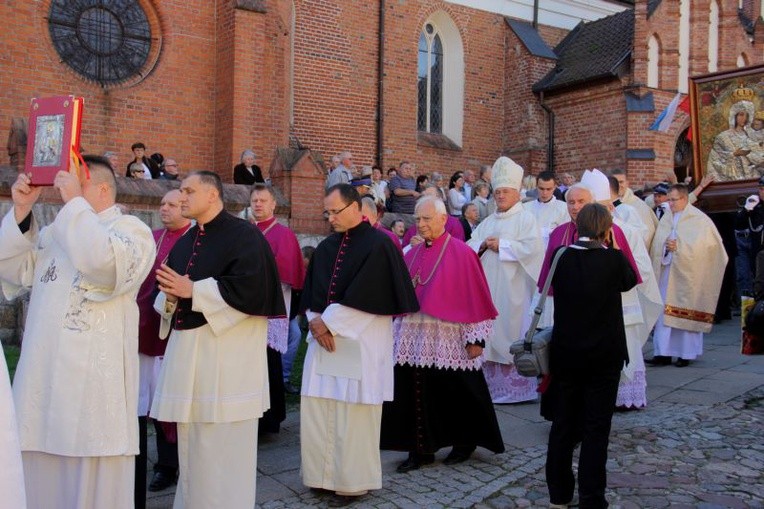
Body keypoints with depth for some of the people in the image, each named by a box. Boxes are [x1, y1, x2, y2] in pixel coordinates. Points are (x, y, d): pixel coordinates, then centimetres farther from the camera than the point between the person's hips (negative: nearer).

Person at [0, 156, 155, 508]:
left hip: (93, 382, -6)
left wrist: (75, 203, -14)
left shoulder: (131, 229, -1)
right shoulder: (52, 233, 18)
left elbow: (106, 263, -22)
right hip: (43, 378, 6)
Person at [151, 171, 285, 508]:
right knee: (190, 446, 14)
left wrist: (193, 290, -17)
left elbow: (251, 287, -19)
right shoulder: (184, 243, 17)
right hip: (186, 349, 8)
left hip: (227, 353, -8)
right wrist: (170, 295, -5)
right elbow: (169, 290, 20)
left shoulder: (244, 235, -6)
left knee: (222, 448, -2)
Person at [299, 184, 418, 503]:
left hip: (360, 343, -6)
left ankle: (354, 480, 12)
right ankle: (325, 474, 20)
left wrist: (328, 322, -14)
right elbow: (311, 291, 12)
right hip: (324, 338, 7)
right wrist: (315, 320, -7)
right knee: (316, 411, 7)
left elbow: (364, 294, -16)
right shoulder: (326, 247, 13)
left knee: (354, 416, -1)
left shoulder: (377, 244, -8)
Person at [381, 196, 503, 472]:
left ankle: (465, 443, 27)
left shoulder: (461, 253, -7)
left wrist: (475, 338, -12)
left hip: (448, 341, -5)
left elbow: (476, 298, -9)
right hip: (413, 340, 5)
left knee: (454, 395, 6)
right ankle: (421, 449, 17)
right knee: (417, 394, 5)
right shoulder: (412, 254, 11)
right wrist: (397, 330, 12)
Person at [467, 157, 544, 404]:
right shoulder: (488, 222, 19)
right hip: (488, 286, 6)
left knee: (511, 332, -5)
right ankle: (491, 382, 13)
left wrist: (502, 245, -12)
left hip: (512, 287, -6)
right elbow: (469, 247, 14)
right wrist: (482, 245, -7)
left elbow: (533, 247, -15)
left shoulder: (525, 219, -1)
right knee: (490, 332, 6)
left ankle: (516, 387, 1)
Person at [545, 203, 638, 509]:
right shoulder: (613, 259, -12)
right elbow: (630, 280, 7)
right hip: (603, 356, -3)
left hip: (565, 354, 3)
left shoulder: (561, 257, -5)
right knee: (596, 429, 5)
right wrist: (611, 248, 10)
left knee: (563, 424, 14)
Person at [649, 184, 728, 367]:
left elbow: (702, 245, -12)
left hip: (686, 273, -5)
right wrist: (664, 249, -6)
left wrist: (679, 247, -19)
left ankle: (686, 353, 12)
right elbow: (657, 246, 13)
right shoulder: (666, 218, 10)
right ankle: (664, 352, 4)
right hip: (666, 271, 5)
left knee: (685, 312, 2)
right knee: (664, 311, 1)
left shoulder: (699, 219, -5)